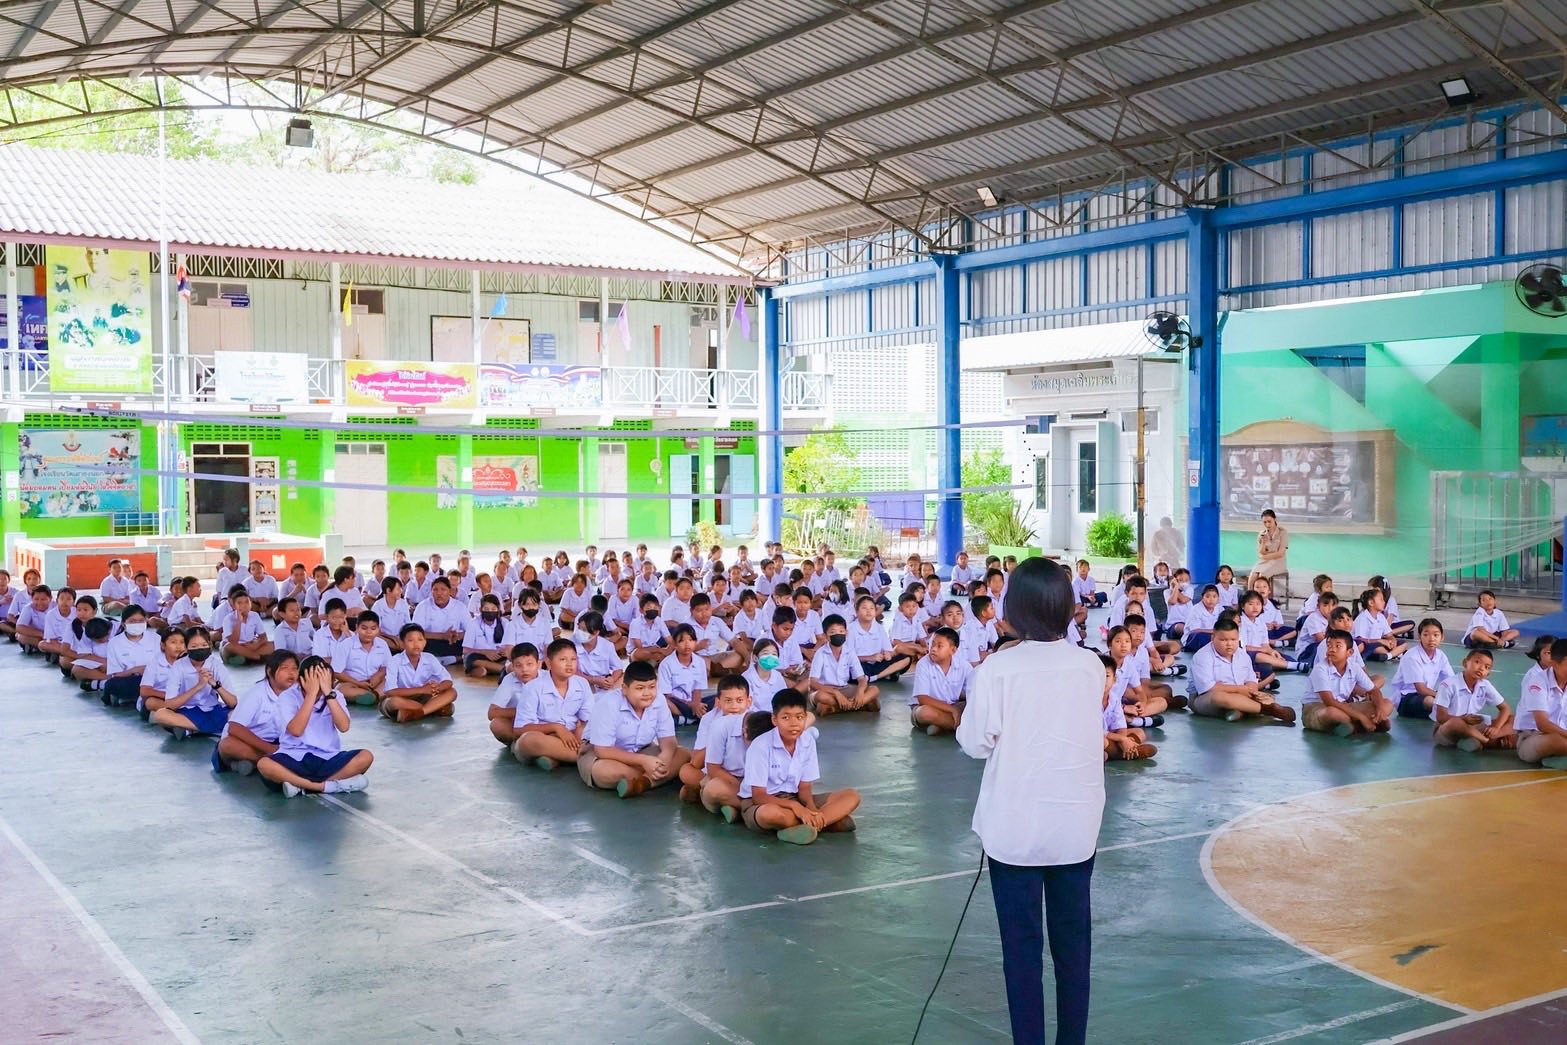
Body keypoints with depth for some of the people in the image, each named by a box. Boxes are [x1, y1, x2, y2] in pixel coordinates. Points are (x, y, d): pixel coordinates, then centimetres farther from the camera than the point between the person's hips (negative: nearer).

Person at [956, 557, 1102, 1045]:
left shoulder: (998, 668, -14)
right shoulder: (1092, 666, -4)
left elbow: (976, 743, -8)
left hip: (1016, 825, -3)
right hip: (1076, 823, 3)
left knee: (1022, 942, 7)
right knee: (1073, 939, 14)